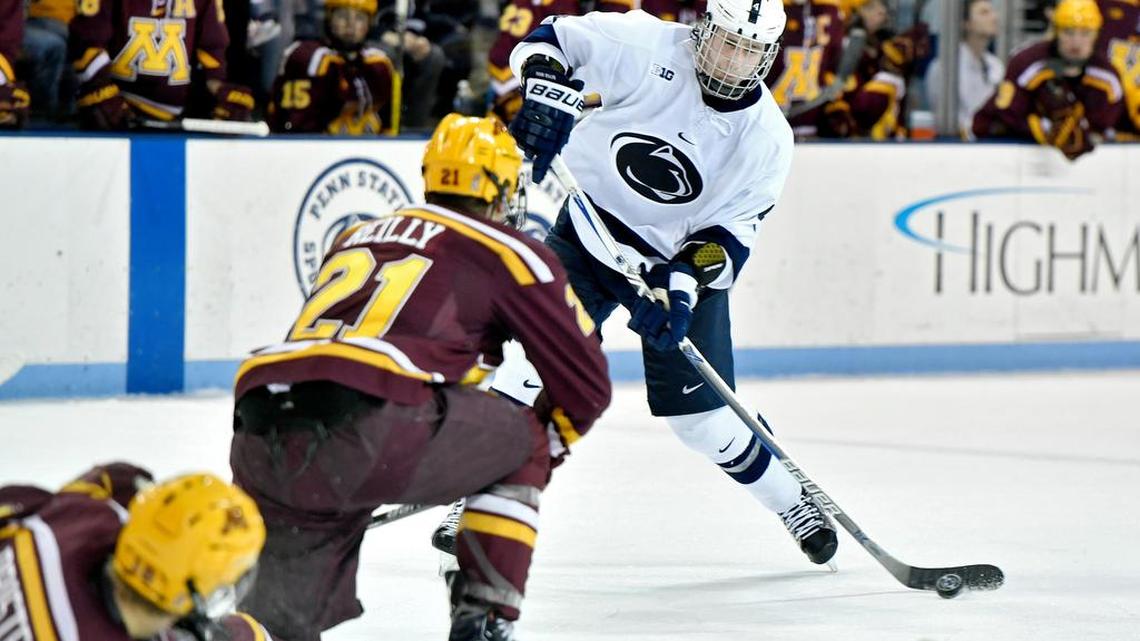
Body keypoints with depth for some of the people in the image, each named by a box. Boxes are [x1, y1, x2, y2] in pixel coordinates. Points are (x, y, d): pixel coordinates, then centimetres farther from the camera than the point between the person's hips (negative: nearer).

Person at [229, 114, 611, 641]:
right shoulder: (506, 252, 17)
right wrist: (547, 442, 42)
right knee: (521, 444, 21)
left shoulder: (354, 237, 35)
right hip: (370, 432, -5)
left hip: (261, 434, 5)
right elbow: (586, 382, 21)